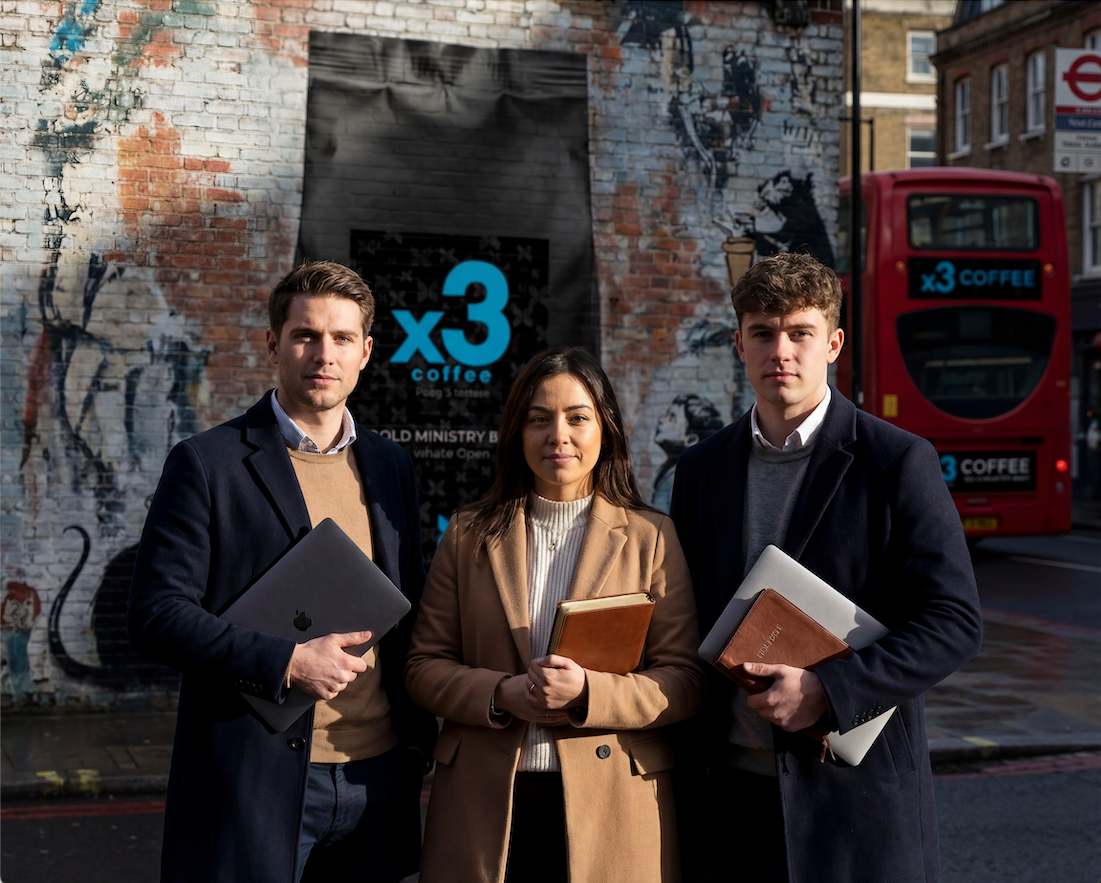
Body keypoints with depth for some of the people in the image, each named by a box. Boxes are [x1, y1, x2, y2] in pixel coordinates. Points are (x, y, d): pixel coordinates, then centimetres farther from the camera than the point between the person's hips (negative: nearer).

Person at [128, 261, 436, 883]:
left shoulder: (391, 466, 11)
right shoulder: (208, 463, -4)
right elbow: (157, 614, -9)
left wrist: (421, 736, 10)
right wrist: (286, 662, -19)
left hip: (378, 778, 5)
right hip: (255, 780, -4)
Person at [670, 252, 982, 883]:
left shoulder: (898, 462, -5)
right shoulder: (702, 469, 9)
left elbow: (956, 622, -9)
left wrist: (827, 691, -18)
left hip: (857, 787, -3)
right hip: (728, 789, 4)